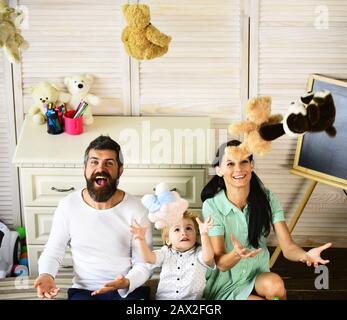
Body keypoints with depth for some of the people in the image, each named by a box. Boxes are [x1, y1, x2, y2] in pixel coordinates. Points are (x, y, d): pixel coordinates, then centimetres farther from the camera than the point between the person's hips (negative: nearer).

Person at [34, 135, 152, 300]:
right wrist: (46, 275, -14)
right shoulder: (68, 205, -5)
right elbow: (53, 251, 6)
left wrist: (127, 282, -24)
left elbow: (143, 263, -4)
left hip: (129, 290, 0)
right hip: (84, 290, 1)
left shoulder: (135, 209, -8)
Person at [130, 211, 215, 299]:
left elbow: (208, 258, -19)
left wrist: (204, 234, -35)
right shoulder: (166, 253, 12)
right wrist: (141, 239, -21)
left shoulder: (199, 252, 3)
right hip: (163, 297, 1)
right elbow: (149, 258, -3)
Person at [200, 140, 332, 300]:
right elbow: (221, 263, -18)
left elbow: (288, 247, -15)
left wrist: (305, 255, -39)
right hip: (224, 284, -3)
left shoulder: (267, 199, -8)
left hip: (258, 277, 3)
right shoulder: (212, 206, -17)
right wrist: (236, 254, -42)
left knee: (275, 283, -29)